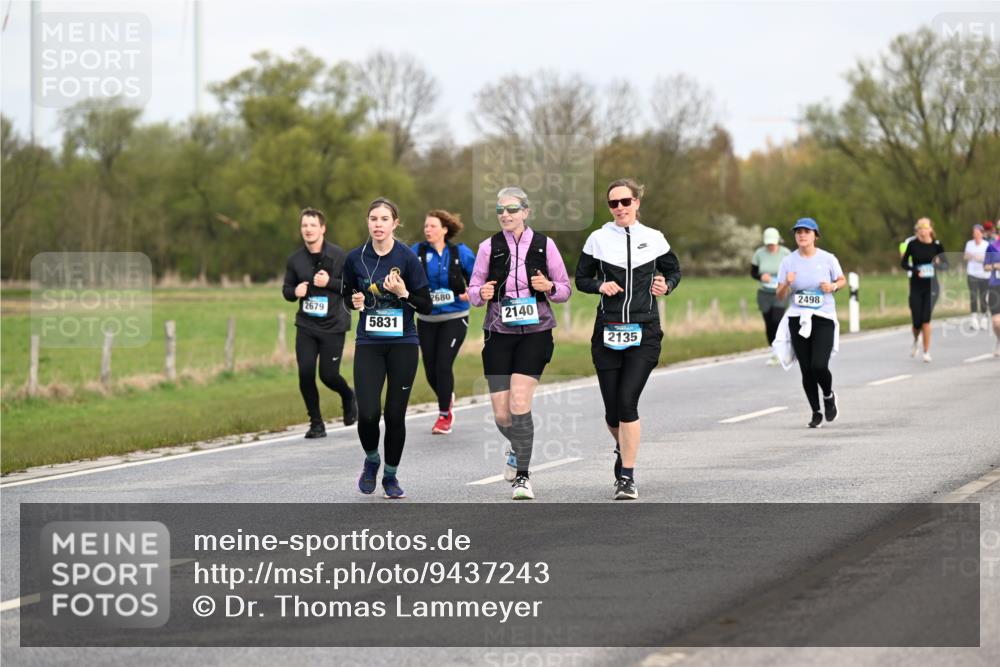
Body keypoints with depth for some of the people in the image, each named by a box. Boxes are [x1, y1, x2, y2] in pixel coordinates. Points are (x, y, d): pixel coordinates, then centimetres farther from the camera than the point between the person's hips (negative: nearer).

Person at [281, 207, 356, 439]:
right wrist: (294, 292, -10)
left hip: (333, 325, -3)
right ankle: (316, 423, 8)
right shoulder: (295, 259, 2)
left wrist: (330, 282, -19)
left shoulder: (338, 256, -7)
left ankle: (348, 397, 33)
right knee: (305, 373, -8)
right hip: (306, 325, 3)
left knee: (328, 375, -2)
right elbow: (286, 289, 14)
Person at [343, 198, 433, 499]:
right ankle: (371, 460, 19)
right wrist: (355, 301, -4)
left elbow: (426, 307, -4)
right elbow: (347, 294, 17)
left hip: (402, 345, -1)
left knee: (395, 415, 0)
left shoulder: (407, 258, -6)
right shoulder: (356, 258, 1)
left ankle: (390, 476, 20)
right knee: (368, 414, -12)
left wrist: (403, 293, -19)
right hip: (368, 344, 1)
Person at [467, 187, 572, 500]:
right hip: (499, 333, 2)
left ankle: (522, 476, -4)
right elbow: (473, 290, 9)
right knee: (501, 415, 0)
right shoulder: (489, 247, 5)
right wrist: (482, 294, -14)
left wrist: (549, 287, -14)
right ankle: (518, 449, 35)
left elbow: (565, 290, 7)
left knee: (520, 406, -16)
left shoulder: (544, 245, 2)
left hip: (534, 333, -2)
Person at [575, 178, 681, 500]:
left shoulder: (653, 238, 5)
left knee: (627, 401, -15)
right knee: (612, 410, 3)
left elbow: (674, 270, 19)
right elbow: (581, 278, 11)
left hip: (644, 332, -1)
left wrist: (666, 286, -2)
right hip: (607, 330, 1)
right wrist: (600, 286, -10)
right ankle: (622, 448, 39)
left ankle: (627, 477, -10)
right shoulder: (598, 239, 4)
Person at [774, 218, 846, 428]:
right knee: (806, 370, 2)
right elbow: (780, 295, 3)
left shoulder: (828, 259, -2)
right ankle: (816, 412, 18)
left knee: (819, 366, -17)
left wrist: (833, 286, -9)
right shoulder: (788, 261, 1)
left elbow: (842, 280, 13)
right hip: (798, 319, 2)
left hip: (824, 318, -2)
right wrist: (787, 283, -18)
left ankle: (829, 396, 15)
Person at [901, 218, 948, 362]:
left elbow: (946, 263, 5)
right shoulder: (912, 244, -3)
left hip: (931, 286, 0)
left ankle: (926, 352, 1)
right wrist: (915, 270, -16)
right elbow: (903, 263, 2)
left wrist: (939, 263, -18)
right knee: (917, 320, -1)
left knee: (926, 319, -9)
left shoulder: (936, 245, -2)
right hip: (916, 286, 0)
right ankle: (916, 341, 33)